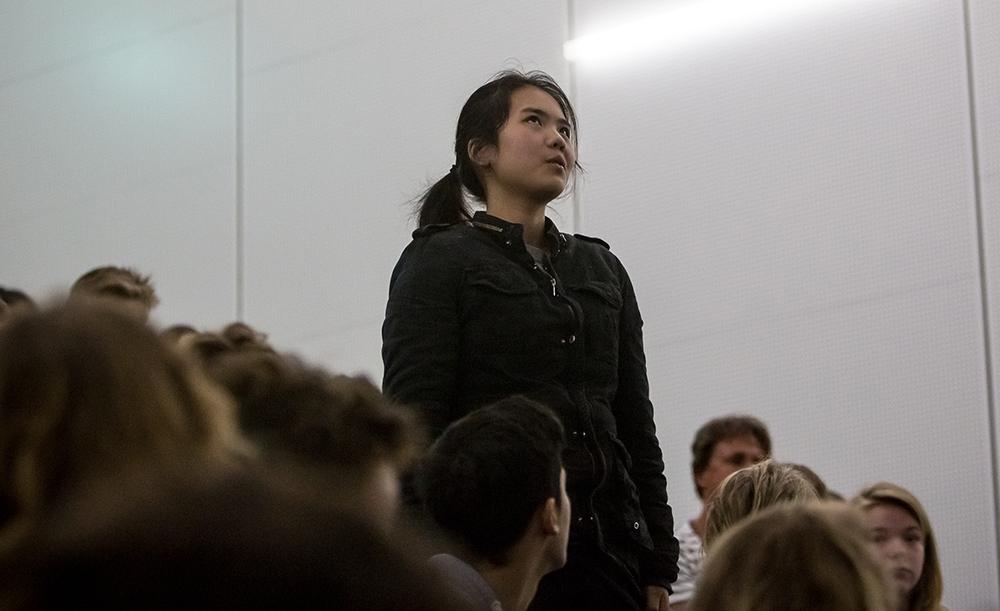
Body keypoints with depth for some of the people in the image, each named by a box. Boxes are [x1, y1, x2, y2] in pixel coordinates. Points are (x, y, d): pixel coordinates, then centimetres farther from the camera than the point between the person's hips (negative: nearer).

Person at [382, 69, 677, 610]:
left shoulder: (601, 269, 19)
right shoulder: (439, 262, 2)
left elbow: (636, 425, 18)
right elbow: (414, 427, -6)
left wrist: (657, 567, 11)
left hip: (607, 541, 5)